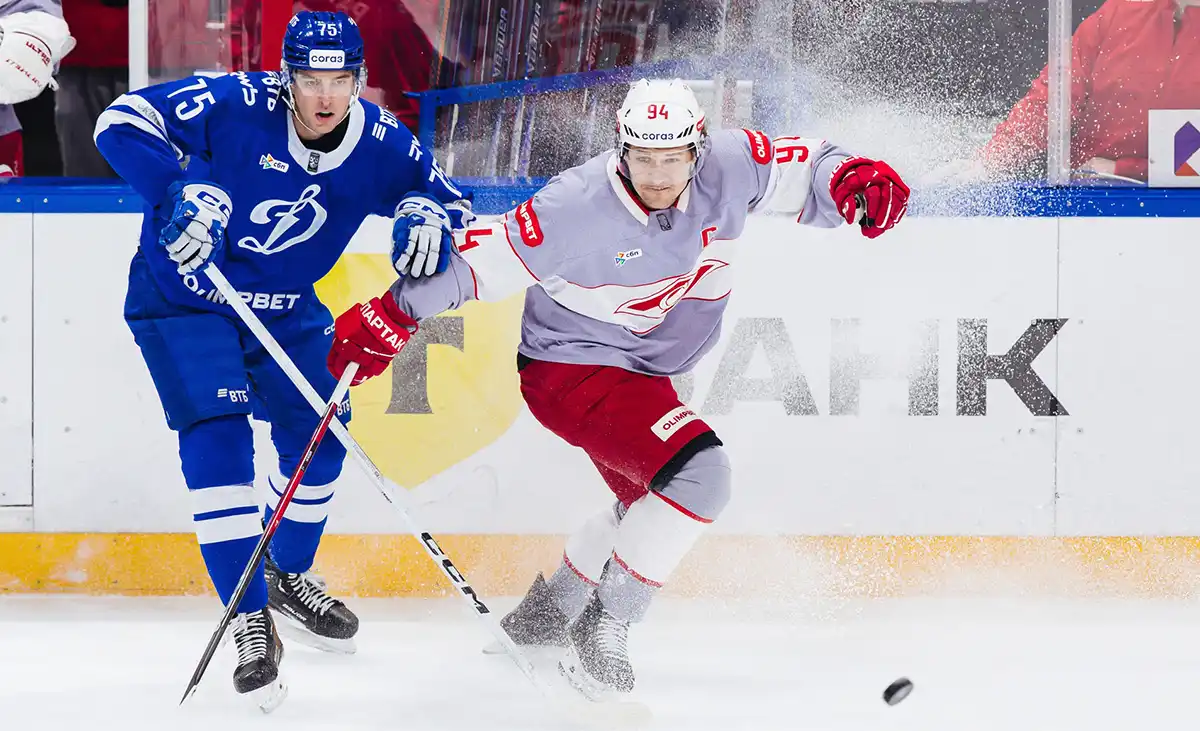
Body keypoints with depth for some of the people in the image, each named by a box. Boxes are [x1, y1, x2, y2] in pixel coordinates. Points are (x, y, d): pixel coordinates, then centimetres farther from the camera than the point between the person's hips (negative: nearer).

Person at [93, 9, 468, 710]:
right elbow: (123, 121, -27)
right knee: (219, 439, -18)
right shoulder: (236, 106, -26)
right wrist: (184, 190, -40)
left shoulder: (379, 141, -12)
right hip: (183, 301, -5)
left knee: (318, 437, 9)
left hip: (285, 312, 6)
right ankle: (252, 623, -16)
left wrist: (427, 215, -22)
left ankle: (290, 578, 36)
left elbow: (442, 192, 3)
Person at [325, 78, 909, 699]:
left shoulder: (729, 169, -14)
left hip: (644, 371, 8)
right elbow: (480, 259, -22)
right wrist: (392, 315, -22)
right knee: (697, 477, -25)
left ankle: (545, 613, 47)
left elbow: (801, 171, 1)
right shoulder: (576, 208, -29)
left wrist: (851, 182, -20)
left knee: (653, 504, 26)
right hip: (569, 369, -8)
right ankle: (603, 629, -14)